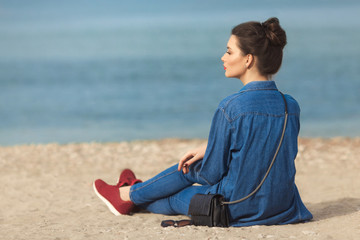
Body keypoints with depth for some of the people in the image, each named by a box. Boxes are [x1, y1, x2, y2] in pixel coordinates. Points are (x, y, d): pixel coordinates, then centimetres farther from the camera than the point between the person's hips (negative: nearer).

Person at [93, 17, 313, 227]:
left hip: (238, 211, -6)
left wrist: (194, 167, 11)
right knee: (196, 164, 27)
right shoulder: (291, 106, -1)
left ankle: (130, 194, 51)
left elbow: (211, 175, -12)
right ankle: (135, 190, 50)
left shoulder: (230, 108, -20)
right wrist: (208, 149, 16)